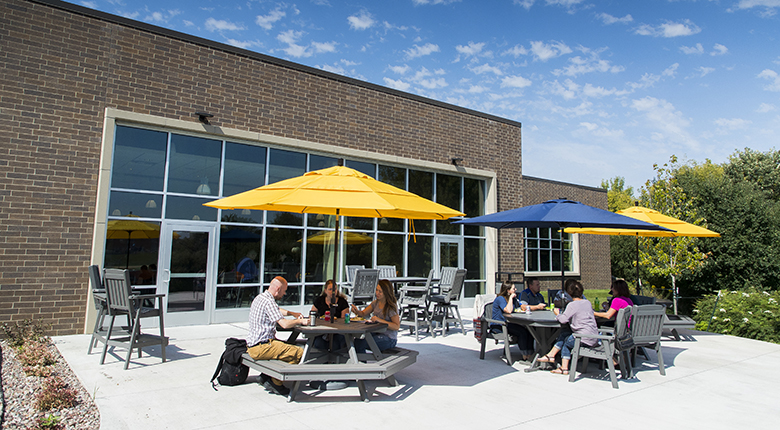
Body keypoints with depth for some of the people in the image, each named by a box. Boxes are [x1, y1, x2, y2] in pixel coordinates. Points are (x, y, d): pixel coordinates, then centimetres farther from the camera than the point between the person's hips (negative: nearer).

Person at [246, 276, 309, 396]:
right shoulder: (268, 301, -19)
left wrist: (293, 314, 23)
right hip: (261, 347, -11)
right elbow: (284, 324, -25)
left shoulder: (260, 297, 14)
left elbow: (278, 310, 33)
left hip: (253, 344, 11)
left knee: (289, 346, 25)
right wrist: (300, 321, -8)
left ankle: (266, 375, 19)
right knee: (299, 353, -15)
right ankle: (275, 383, -3)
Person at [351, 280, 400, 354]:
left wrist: (380, 320, -28)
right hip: (377, 333, 7)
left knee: (360, 343, -22)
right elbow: (363, 313, 10)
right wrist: (357, 311, -13)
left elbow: (397, 326, -18)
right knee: (357, 340, -16)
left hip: (389, 339, -7)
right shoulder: (376, 302, 7)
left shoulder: (392, 306, -14)